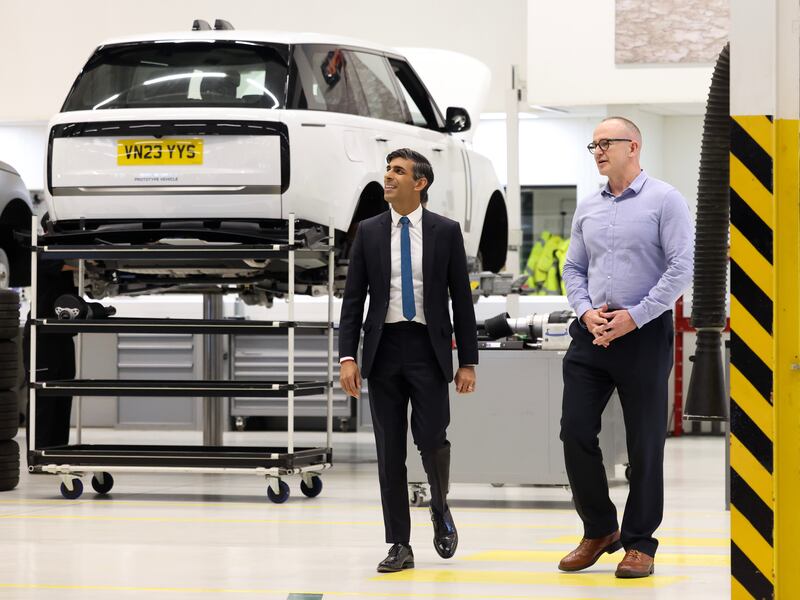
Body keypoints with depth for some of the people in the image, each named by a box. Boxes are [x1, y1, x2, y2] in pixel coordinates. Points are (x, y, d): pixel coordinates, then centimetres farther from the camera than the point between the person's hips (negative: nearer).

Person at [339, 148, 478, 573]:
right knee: (389, 449, 2)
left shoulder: (445, 232, 2)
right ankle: (399, 545, 8)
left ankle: (440, 510, 23)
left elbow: (462, 298, 3)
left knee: (431, 438, -9)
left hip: (428, 347, -2)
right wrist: (347, 357, -6)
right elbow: (353, 298, 5)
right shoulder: (369, 232, 6)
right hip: (384, 348, 2)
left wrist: (468, 362, -1)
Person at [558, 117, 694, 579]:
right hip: (592, 333, 5)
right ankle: (600, 531, 16)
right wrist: (586, 311, -4)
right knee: (576, 431, 0)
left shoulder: (664, 200, -6)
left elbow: (683, 267, -12)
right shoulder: (588, 209, 12)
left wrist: (634, 316, -16)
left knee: (645, 443, 1)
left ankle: (640, 543, 11)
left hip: (644, 333, -5)